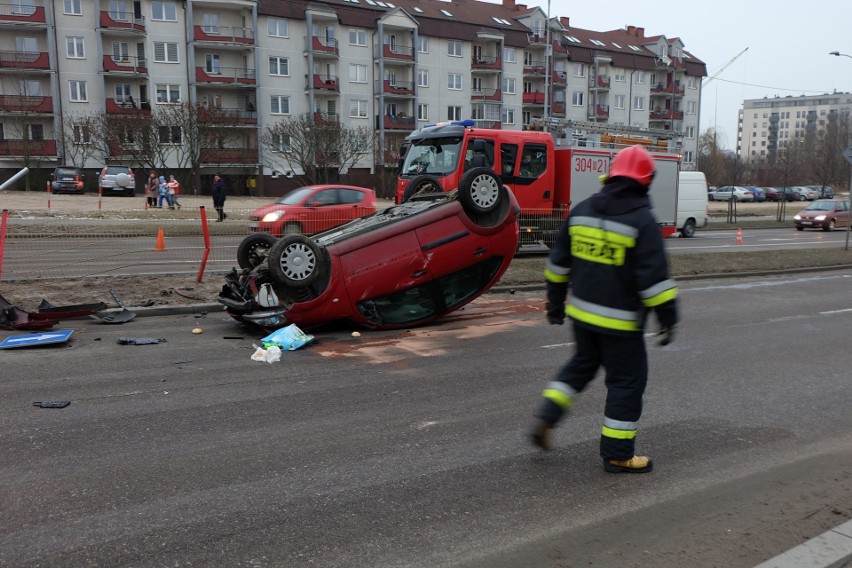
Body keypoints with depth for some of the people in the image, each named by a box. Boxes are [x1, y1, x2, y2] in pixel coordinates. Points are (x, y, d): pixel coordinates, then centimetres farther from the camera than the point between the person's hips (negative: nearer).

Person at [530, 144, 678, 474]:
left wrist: (555, 301, 19)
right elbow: (654, 277, -18)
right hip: (620, 322, -6)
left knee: (582, 364, 26)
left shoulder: (582, 210, 4)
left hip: (581, 313, 6)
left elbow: (559, 261, 10)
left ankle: (546, 420, 19)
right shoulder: (642, 221, -14)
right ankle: (618, 455, 16)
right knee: (627, 382, 7)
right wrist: (667, 317, -9)